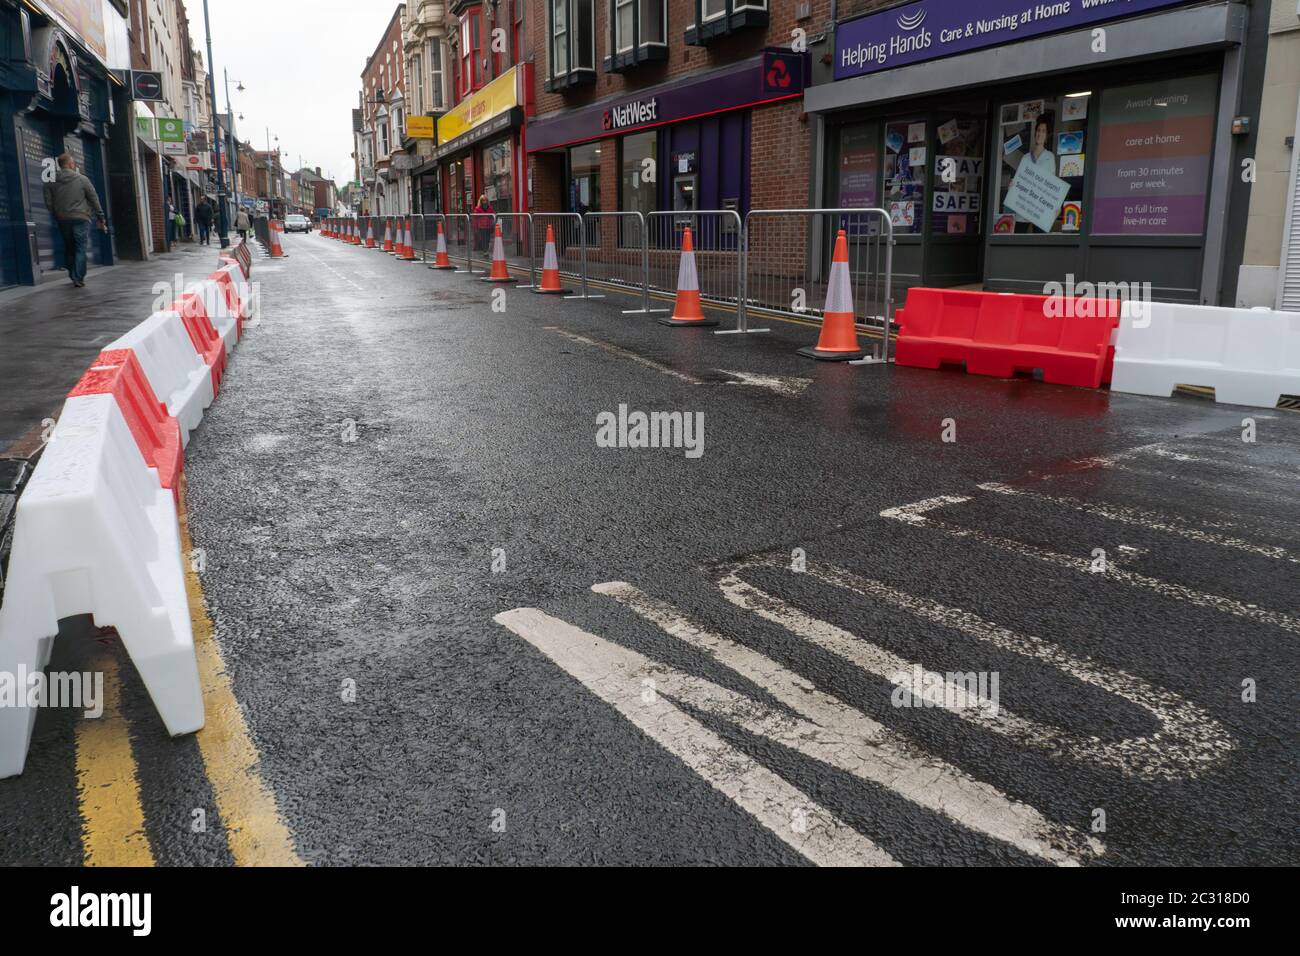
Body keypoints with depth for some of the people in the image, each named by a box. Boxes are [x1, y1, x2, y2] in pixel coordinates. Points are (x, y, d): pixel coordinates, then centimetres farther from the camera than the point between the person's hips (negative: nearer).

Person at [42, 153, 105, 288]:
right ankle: (78, 278, -5)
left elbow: (48, 203, 3)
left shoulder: (51, 182, 4)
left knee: (68, 247, 16)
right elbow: (94, 200, -1)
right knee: (80, 249, -1)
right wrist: (101, 219, 5)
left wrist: (56, 216, 16)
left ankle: (73, 275, 18)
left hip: (62, 220, 3)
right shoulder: (82, 179, -3)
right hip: (81, 218, -3)